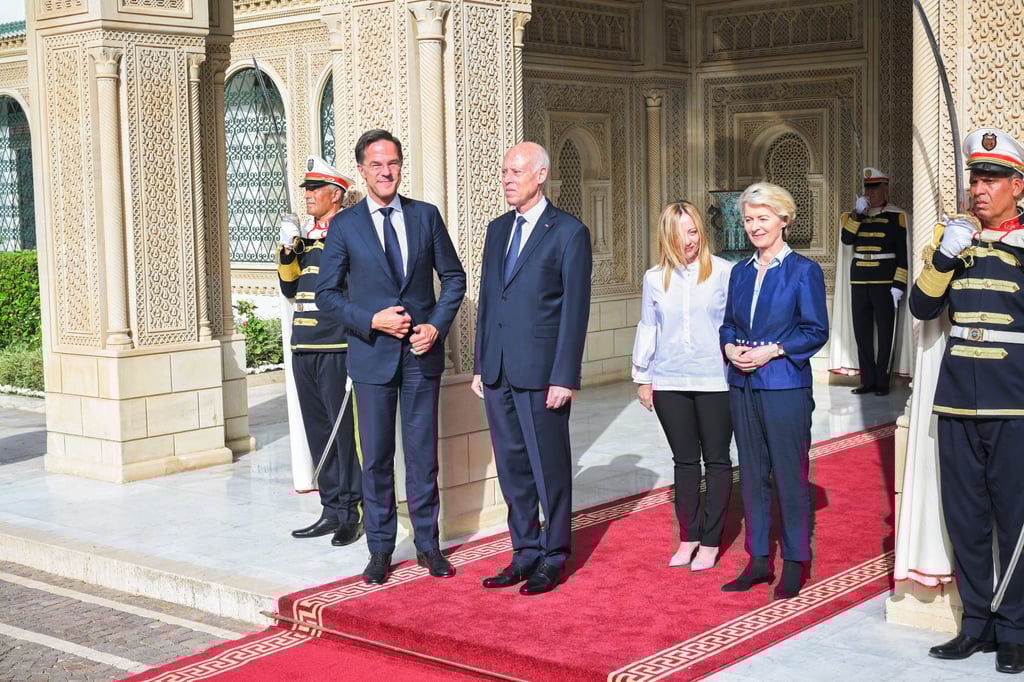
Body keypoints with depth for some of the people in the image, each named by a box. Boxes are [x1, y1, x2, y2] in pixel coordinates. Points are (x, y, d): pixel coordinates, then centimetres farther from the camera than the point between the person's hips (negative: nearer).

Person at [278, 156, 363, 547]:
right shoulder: (305, 235, 17)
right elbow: (290, 288, 13)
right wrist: (288, 248, 2)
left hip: (336, 348, -8)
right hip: (303, 349, 8)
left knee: (344, 431, -4)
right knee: (318, 433, 11)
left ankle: (351, 515, 4)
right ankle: (332, 511, 19)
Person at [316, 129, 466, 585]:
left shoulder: (427, 216, 5)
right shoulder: (344, 225, 0)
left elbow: (453, 277, 9)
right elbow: (327, 293, 1)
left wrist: (437, 325, -5)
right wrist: (371, 320, -13)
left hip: (422, 354, 1)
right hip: (372, 356, -1)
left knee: (423, 454, 7)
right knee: (376, 458, 5)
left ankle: (427, 545, 19)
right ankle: (380, 551, 16)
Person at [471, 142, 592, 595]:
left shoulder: (569, 233, -6)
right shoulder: (498, 229, 14)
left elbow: (575, 310, -9)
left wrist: (564, 376, -14)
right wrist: (480, 365, 12)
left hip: (541, 371, -6)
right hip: (498, 371, 6)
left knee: (550, 469, 3)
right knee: (512, 467, 12)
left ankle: (553, 559, 15)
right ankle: (525, 554, 23)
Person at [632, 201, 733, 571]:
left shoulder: (724, 272, -4)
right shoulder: (655, 278, 5)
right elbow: (647, 329, 12)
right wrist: (643, 378, 12)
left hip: (715, 380, -3)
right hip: (669, 382, 3)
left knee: (716, 460, 6)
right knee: (684, 461, 12)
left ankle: (710, 541, 15)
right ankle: (688, 537, 22)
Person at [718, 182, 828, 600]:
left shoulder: (803, 271, -4)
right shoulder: (740, 272, 13)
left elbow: (817, 331, -6)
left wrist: (773, 350, -16)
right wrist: (730, 347, -4)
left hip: (785, 385, -6)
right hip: (743, 385, 6)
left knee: (789, 475, -1)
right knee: (752, 473, 10)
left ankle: (794, 564, 10)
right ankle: (758, 560, 20)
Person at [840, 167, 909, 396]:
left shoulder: (896, 216, -2)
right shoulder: (856, 215, 11)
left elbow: (902, 254, -5)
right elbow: (846, 239, -6)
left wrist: (898, 285, -11)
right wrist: (858, 214, -12)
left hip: (884, 281, -4)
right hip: (859, 280, 4)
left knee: (884, 332, 1)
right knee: (862, 332, 7)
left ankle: (882, 381, 8)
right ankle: (867, 380, 15)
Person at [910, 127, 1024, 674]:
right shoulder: (956, 237, 12)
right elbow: (922, 307, 3)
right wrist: (944, 256, -11)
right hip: (957, 405, 4)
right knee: (964, 518, 8)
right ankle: (977, 623, 19)